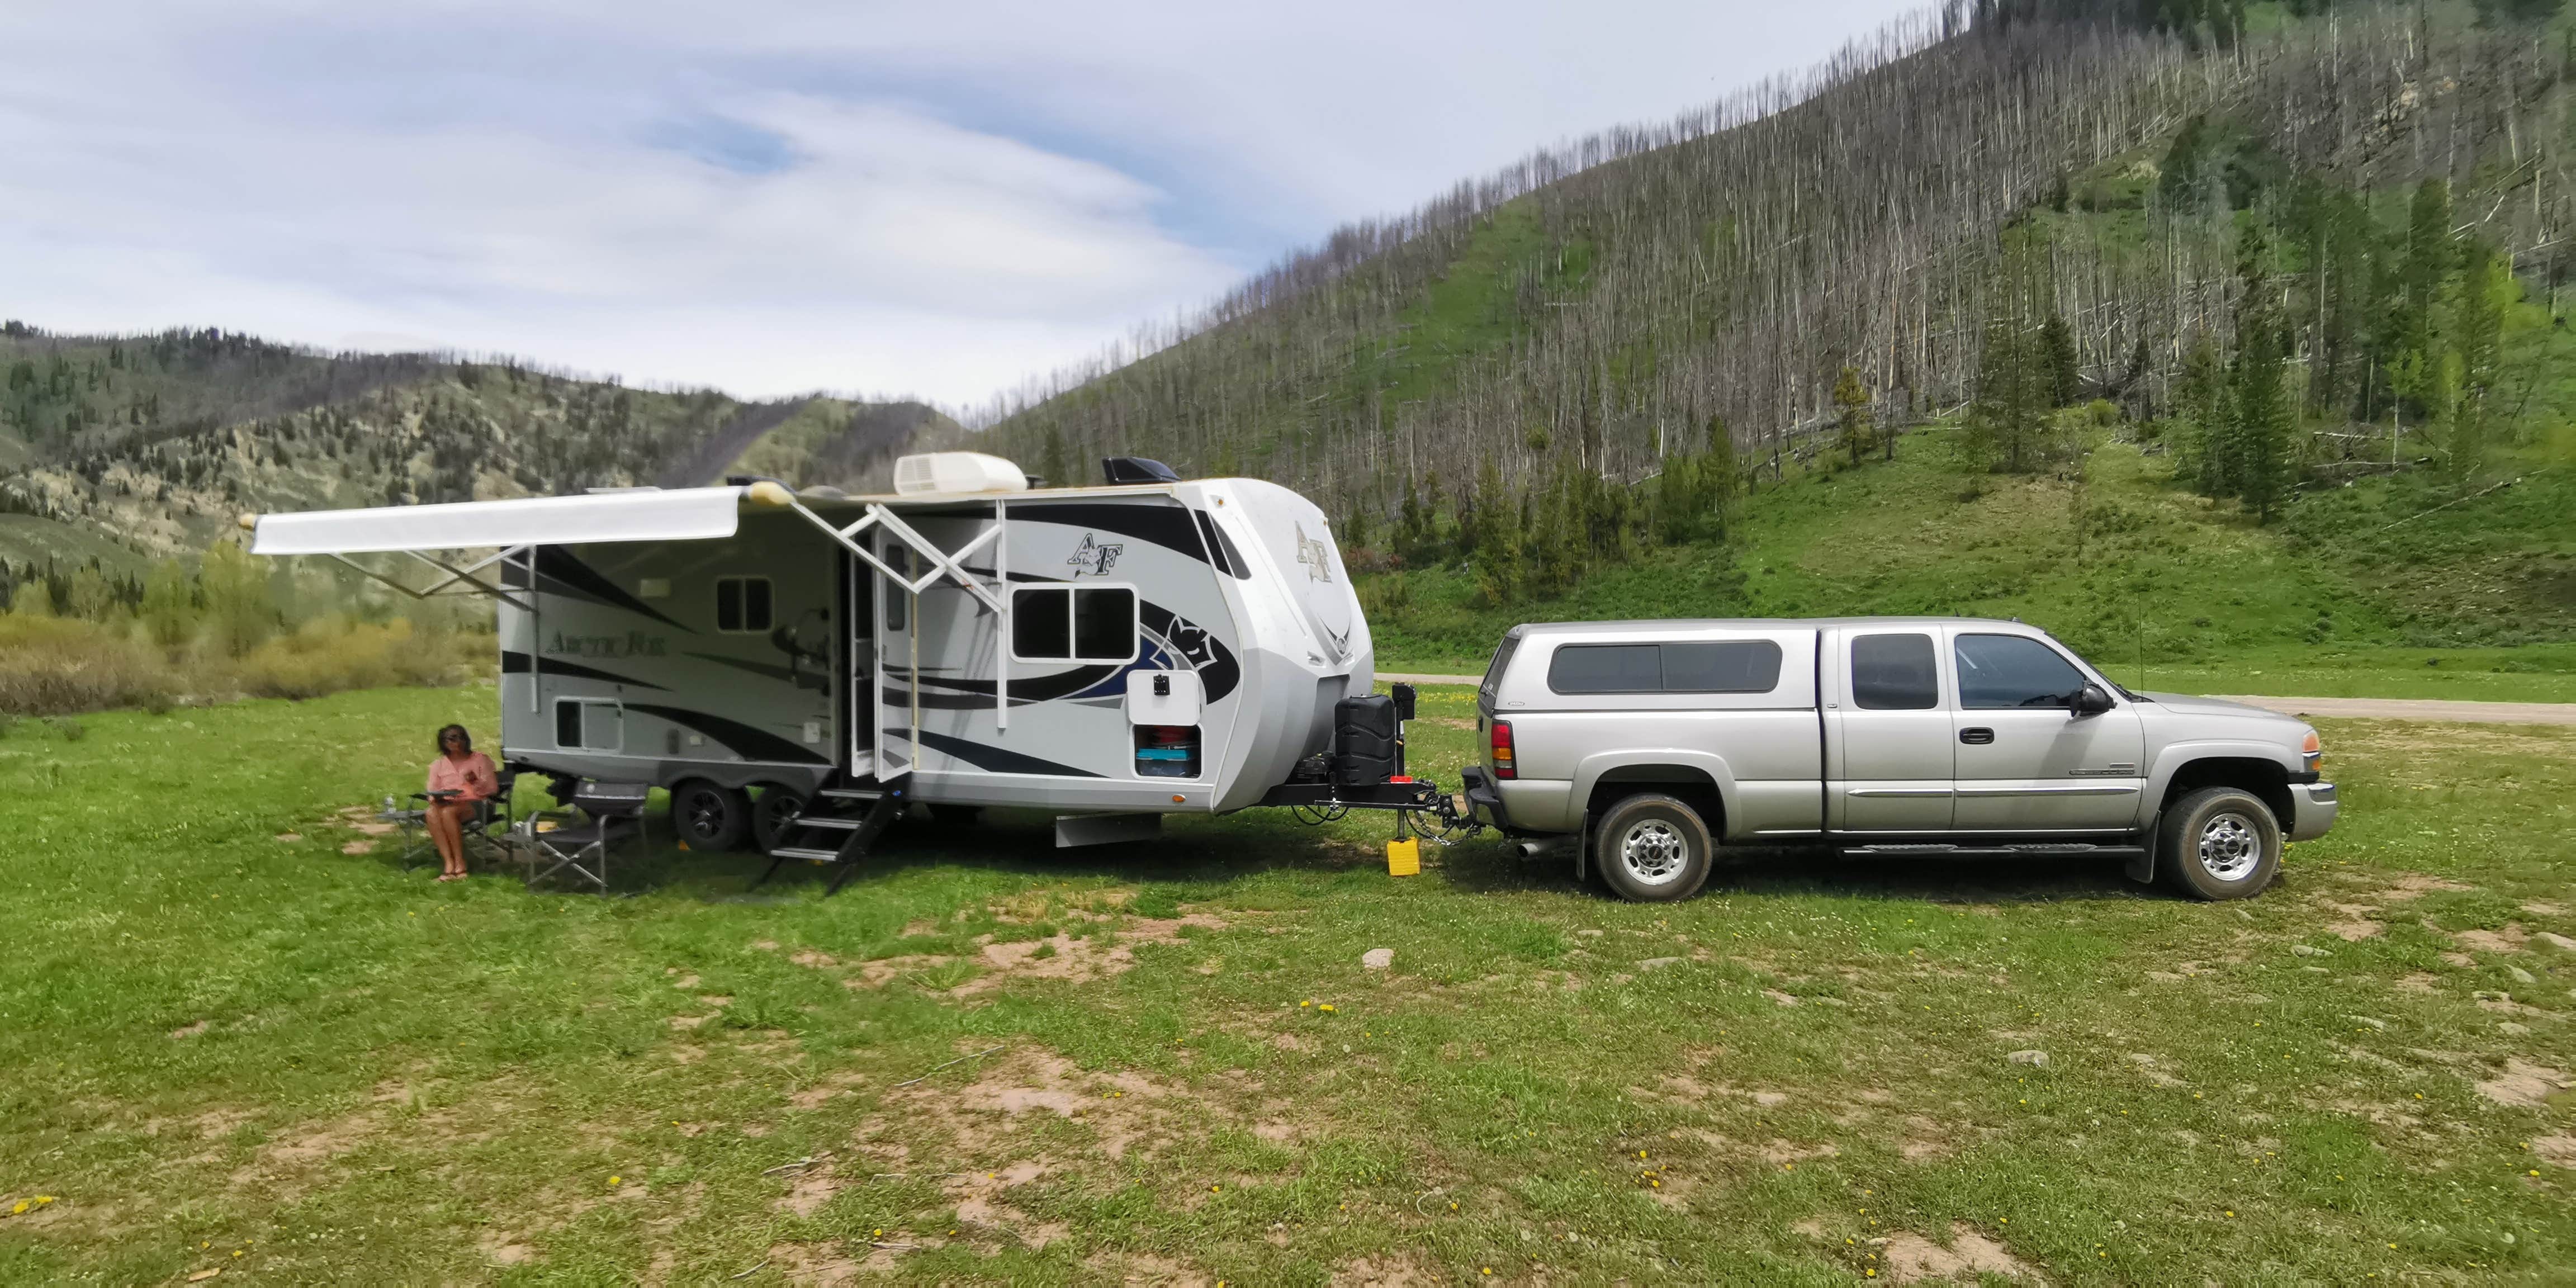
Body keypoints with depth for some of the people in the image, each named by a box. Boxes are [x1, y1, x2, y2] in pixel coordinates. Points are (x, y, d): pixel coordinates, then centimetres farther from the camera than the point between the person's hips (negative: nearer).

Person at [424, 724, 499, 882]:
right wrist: (434, 798, -8)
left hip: (474, 804, -3)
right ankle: (449, 864, -39)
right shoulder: (438, 765, 21)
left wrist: (476, 782, -17)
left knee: (448, 812, -37)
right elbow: (432, 792, 16)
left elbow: (493, 788, 3)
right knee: (431, 812, -34)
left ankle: (460, 863, -33)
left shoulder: (480, 759, 12)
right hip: (447, 803, 3)